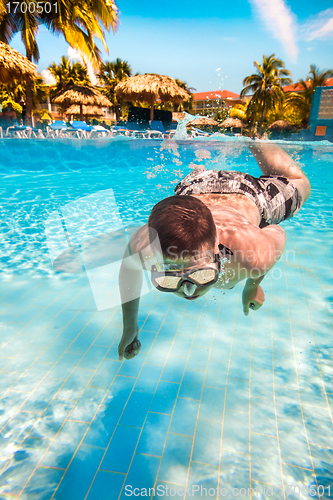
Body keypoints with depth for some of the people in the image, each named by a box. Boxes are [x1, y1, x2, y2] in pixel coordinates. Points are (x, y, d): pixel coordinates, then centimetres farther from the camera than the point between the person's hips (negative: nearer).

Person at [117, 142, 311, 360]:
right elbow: (129, 266, -18)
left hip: (249, 196, 0)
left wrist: (253, 285, -10)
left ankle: (254, 142, 48)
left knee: (299, 186, 35)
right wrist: (130, 326, -10)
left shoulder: (253, 253, -50)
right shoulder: (144, 247, -43)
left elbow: (277, 233, -25)